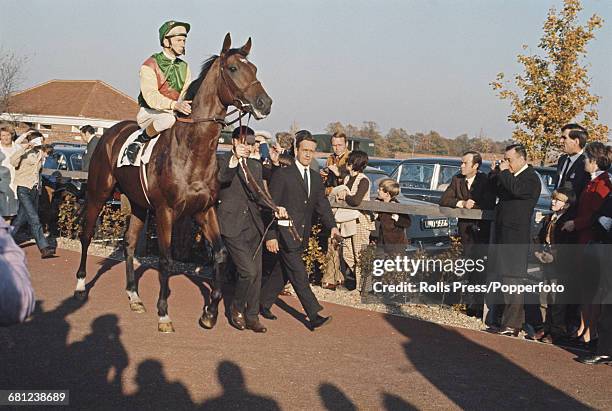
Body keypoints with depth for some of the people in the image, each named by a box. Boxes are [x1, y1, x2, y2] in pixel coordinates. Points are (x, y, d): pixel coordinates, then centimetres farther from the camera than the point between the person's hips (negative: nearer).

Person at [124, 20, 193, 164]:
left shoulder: (184, 67, 11)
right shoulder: (150, 65, -9)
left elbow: (186, 94, 8)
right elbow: (150, 96, -23)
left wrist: (187, 107, -17)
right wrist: (174, 105, -39)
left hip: (174, 112, 6)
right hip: (148, 113, -6)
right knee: (168, 119, -38)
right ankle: (141, 140, -15)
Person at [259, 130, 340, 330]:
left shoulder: (316, 178, 13)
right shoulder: (282, 174, -7)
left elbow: (322, 205, 10)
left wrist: (332, 226, -9)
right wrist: (270, 235, -14)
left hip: (302, 235, 7)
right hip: (285, 233, -7)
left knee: (283, 271, 14)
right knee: (299, 275, -8)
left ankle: (263, 303, 29)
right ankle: (314, 316, -9)